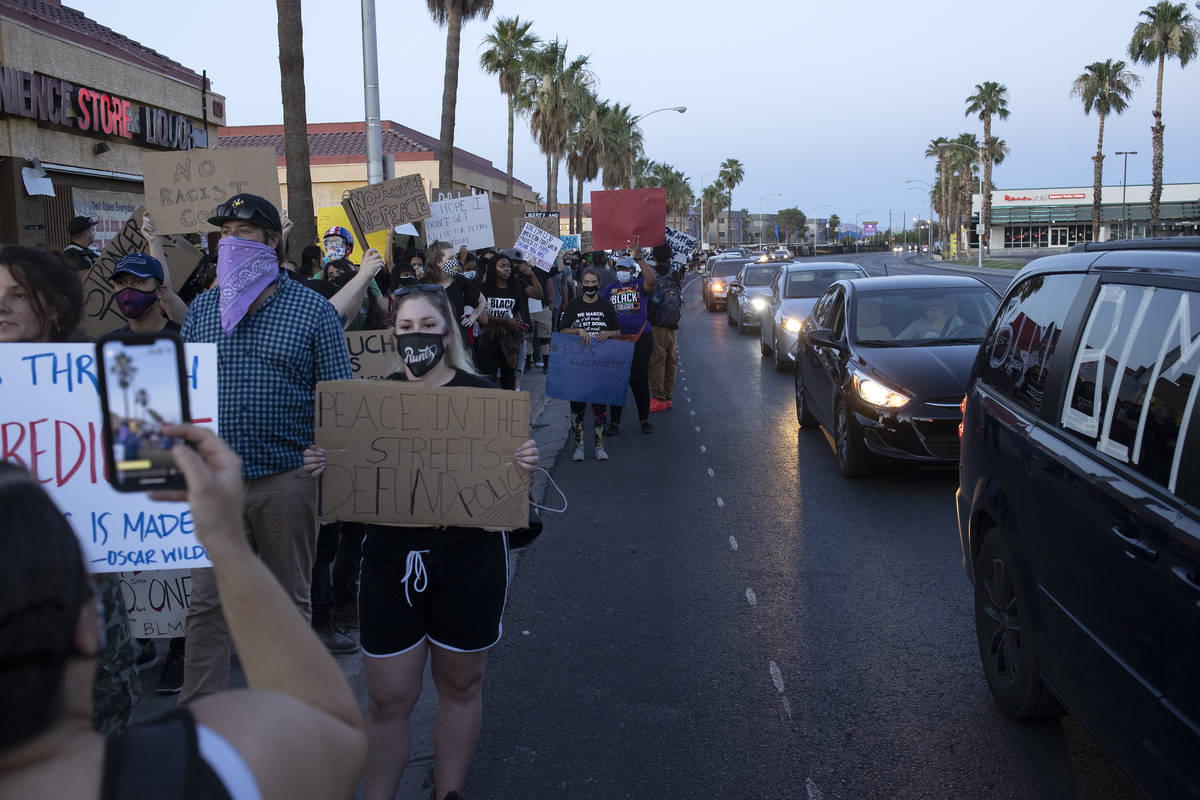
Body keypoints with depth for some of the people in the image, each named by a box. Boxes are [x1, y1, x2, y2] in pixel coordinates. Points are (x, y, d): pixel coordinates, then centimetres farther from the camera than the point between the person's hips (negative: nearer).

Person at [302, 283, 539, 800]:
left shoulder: (481, 394, -4)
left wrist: (524, 466, -20)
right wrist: (322, 467, -12)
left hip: (469, 560, -1)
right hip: (390, 561, 2)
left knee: (460, 684, 14)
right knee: (387, 699, 5)